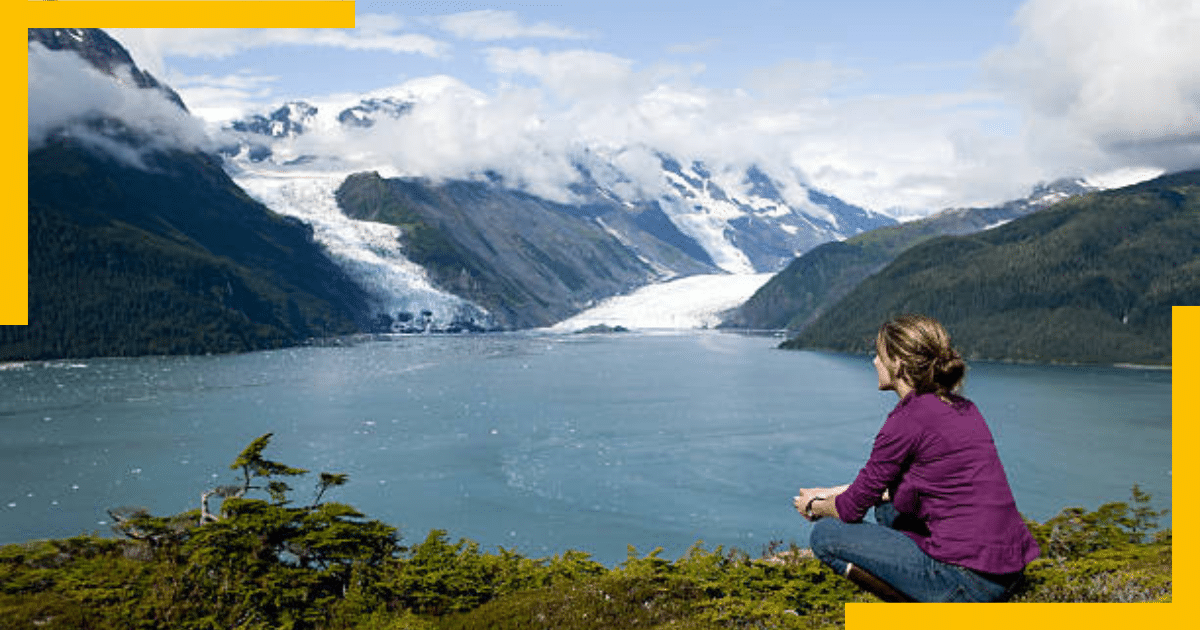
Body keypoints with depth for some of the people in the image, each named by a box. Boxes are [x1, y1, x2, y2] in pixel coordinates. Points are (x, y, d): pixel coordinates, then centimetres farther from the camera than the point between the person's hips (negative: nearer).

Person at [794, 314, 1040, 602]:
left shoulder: (908, 419, -14)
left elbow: (852, 509, -3)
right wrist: (830, 493, 29)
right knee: (887, 508, 30)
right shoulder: (962, 407, 12)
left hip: (966, 582, -9)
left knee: (826, 535, 3)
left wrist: (814, 507, 18)